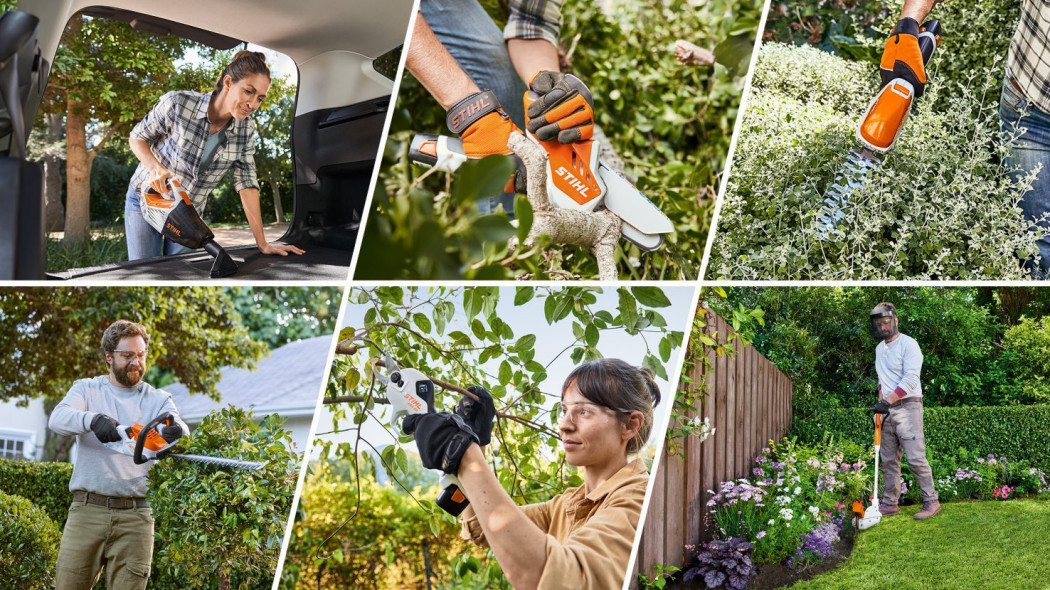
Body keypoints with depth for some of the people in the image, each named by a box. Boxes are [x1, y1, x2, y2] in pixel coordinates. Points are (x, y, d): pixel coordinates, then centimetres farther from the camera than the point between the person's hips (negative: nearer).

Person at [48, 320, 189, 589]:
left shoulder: (158, 400, 11)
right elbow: (58, 419, -9)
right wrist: (93, 419, -30)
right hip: (87, 509, 0)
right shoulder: (87, 390, 10)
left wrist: (177, 432, -34)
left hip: (135, 516, 0)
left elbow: (178, 426, -8)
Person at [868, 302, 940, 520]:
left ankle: (931, 501, -4)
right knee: (888, 459, 7)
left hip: (907, 406, -8)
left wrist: (888, 401, -21)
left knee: (916, 457, -11)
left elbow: (910, 380, -17)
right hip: (887, 409, 8)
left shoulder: (908, 344, -8)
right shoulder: (879, 348, 18)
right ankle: (890, 503, 12)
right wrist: (881, 402, 13)